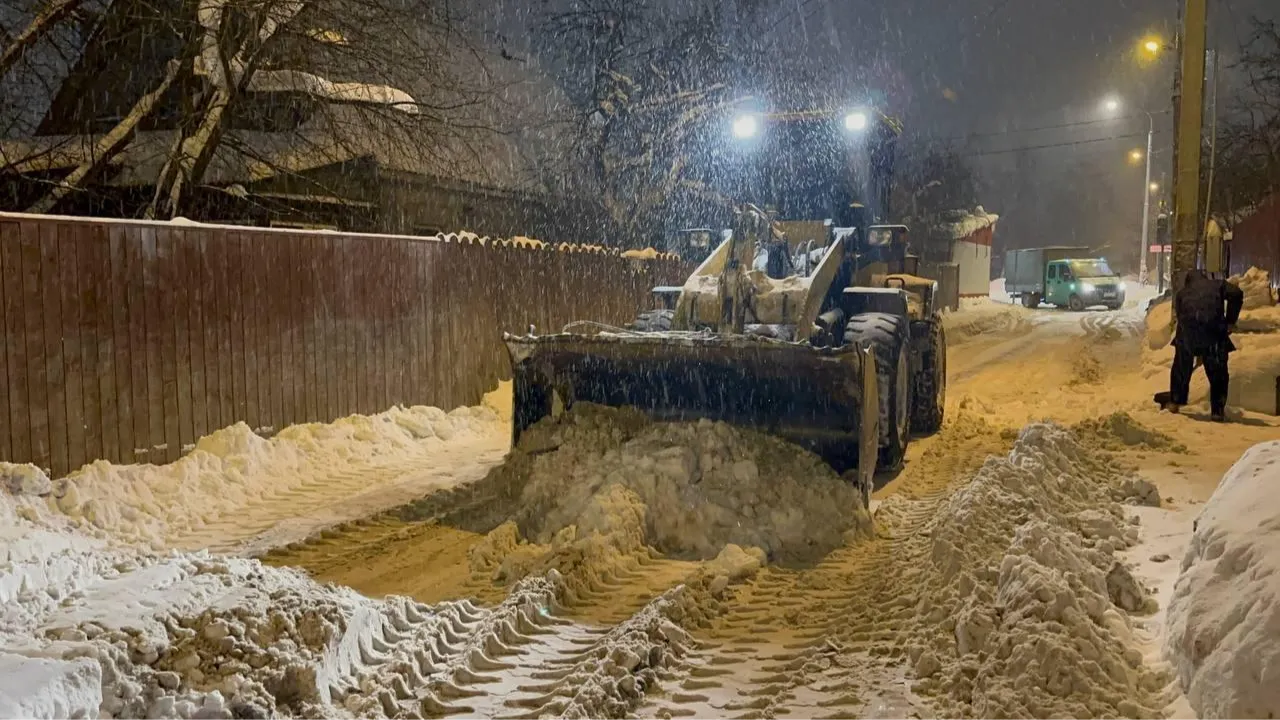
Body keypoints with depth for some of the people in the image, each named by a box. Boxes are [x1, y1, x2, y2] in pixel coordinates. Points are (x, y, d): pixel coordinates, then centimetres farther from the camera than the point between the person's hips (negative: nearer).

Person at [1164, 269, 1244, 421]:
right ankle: (1218, 411, 9)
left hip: (1188, 328, 1)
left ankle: (1175, 402, 25)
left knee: (1181, 366, 19)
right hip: (1213, 327, -1)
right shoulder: (1218, 284, 22)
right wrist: (1231, 321, 7)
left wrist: (1197, 352, 32)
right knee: (1218, 371, 9)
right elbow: (1236, 294, 1)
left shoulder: (1182, 293, 26)